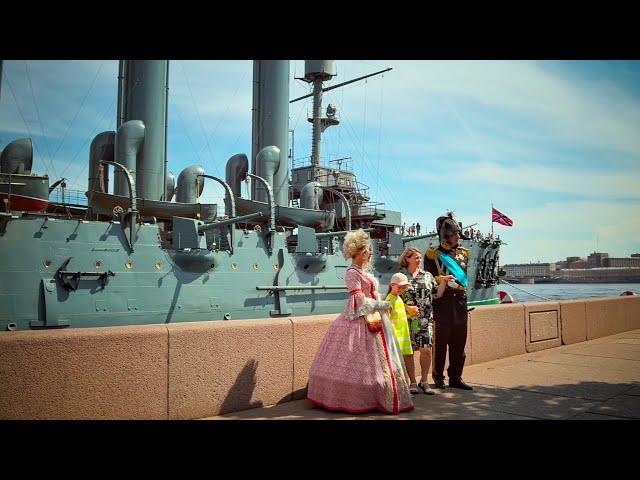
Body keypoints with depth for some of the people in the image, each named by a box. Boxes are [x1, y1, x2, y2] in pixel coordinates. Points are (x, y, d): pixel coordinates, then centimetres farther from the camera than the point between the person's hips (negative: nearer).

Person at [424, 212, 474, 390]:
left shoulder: (463, 253, 13)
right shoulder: (433, 255, -4)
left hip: (460, 303, 5)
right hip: (442, 303, -5)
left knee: (459, 343, 9)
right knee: (441, 342, 3)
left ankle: (455, 377, 19)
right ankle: (438, 378, 14)